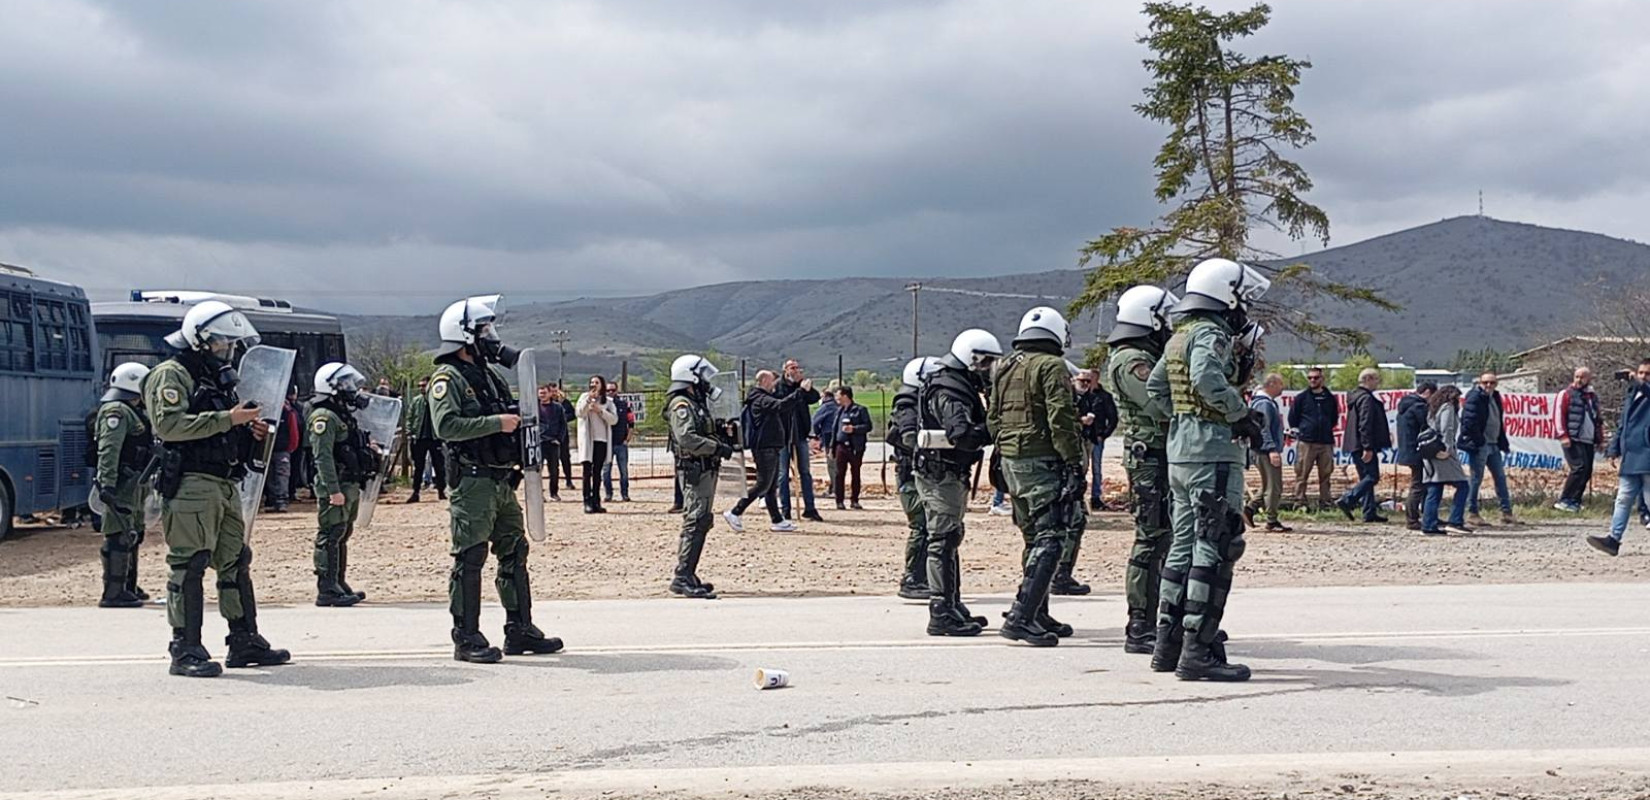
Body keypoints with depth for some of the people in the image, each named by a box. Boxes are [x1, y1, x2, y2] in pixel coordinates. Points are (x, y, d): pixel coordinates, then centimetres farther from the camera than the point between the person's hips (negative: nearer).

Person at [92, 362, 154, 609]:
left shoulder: (129, 412, 22)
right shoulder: (116, 412, -13)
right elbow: (108, 451, -23)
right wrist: (107, 484, -31)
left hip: (133, 487, 11)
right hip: (122, 486, -11)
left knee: (133, 535, 19)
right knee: (119, 537, -13)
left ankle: (128, 587, 30)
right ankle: (113, 593, -14)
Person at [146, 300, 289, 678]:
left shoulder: (220, 378, 22)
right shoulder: (171, 375, -5)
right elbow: (169, 424, -19)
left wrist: (250, 431, 11)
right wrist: (227, 419, -20)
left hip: (226, 484, 9)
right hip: (190, 484, -9)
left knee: (236, 562, 12)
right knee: (189, 566, -8)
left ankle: (244, 642, 20)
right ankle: (186, 651, -5)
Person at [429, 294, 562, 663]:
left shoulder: (490, 375, 18)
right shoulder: (448, 378, -9)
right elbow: (446, 425, -22)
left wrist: (521, 419, 9)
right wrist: (496, 423, -21)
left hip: (502, 480, 9)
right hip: (473, 482, -9)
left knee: (514, 554, 12)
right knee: (470, 559, -5)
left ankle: (520, 630, 20)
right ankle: (467, 638, -1)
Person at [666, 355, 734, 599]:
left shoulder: (698, 404, 21)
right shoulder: (681, 405, -12)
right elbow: (687, 438, -24)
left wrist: (721, 435, 10)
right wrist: (717, 447, -22)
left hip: (706, 471, 11)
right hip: (694, 471, -11)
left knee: (700, 522, 13)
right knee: (696, 521, -15)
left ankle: (687, 575, 19)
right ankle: (683, 578, -16)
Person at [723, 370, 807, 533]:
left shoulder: (765, 398, 19)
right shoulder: (760, 399, -14)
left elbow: (785, 411, 24)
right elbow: (782, 405, -30)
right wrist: (801, 391, -28)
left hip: (771, 447, 11)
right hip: (764, 447, -11)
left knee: (771, 485, 10)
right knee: (763, 484, -8)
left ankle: (777, 521, 12)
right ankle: (734, 513, -4)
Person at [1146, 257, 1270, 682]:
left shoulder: (1178, 337, 17)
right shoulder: (1210, 334, -12)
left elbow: (1155, 386, 28)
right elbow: (1208, 378, -31)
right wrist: (1240, 414, -19)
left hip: (1180, 451, 10)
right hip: (1213, 452, -10)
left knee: (1185, 545, 15)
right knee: (1214, 549, -8)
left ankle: (1168, 645, 19)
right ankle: (1197, 653, -9)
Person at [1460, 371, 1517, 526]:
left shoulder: (1495, 397, 14)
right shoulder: (1474, 398, -12)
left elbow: (1499, 422, 20)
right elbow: (1469, 422, -19)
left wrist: (1503, 443, 16)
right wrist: (1477, 441, -19)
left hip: (1493, 444, 9)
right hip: (1479, 444, -9)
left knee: (1500, 477, 10)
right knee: (1476, 478, -3)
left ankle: (1506, 512, 15)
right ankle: (1472, 512, 4)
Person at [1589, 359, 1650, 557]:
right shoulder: (1631, 396, 18)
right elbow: (1621, 426, 22)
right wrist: (1614, 450, 16)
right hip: (1630, 459, 6)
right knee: (1624, 499, 3)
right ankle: (1614, 539, 0)